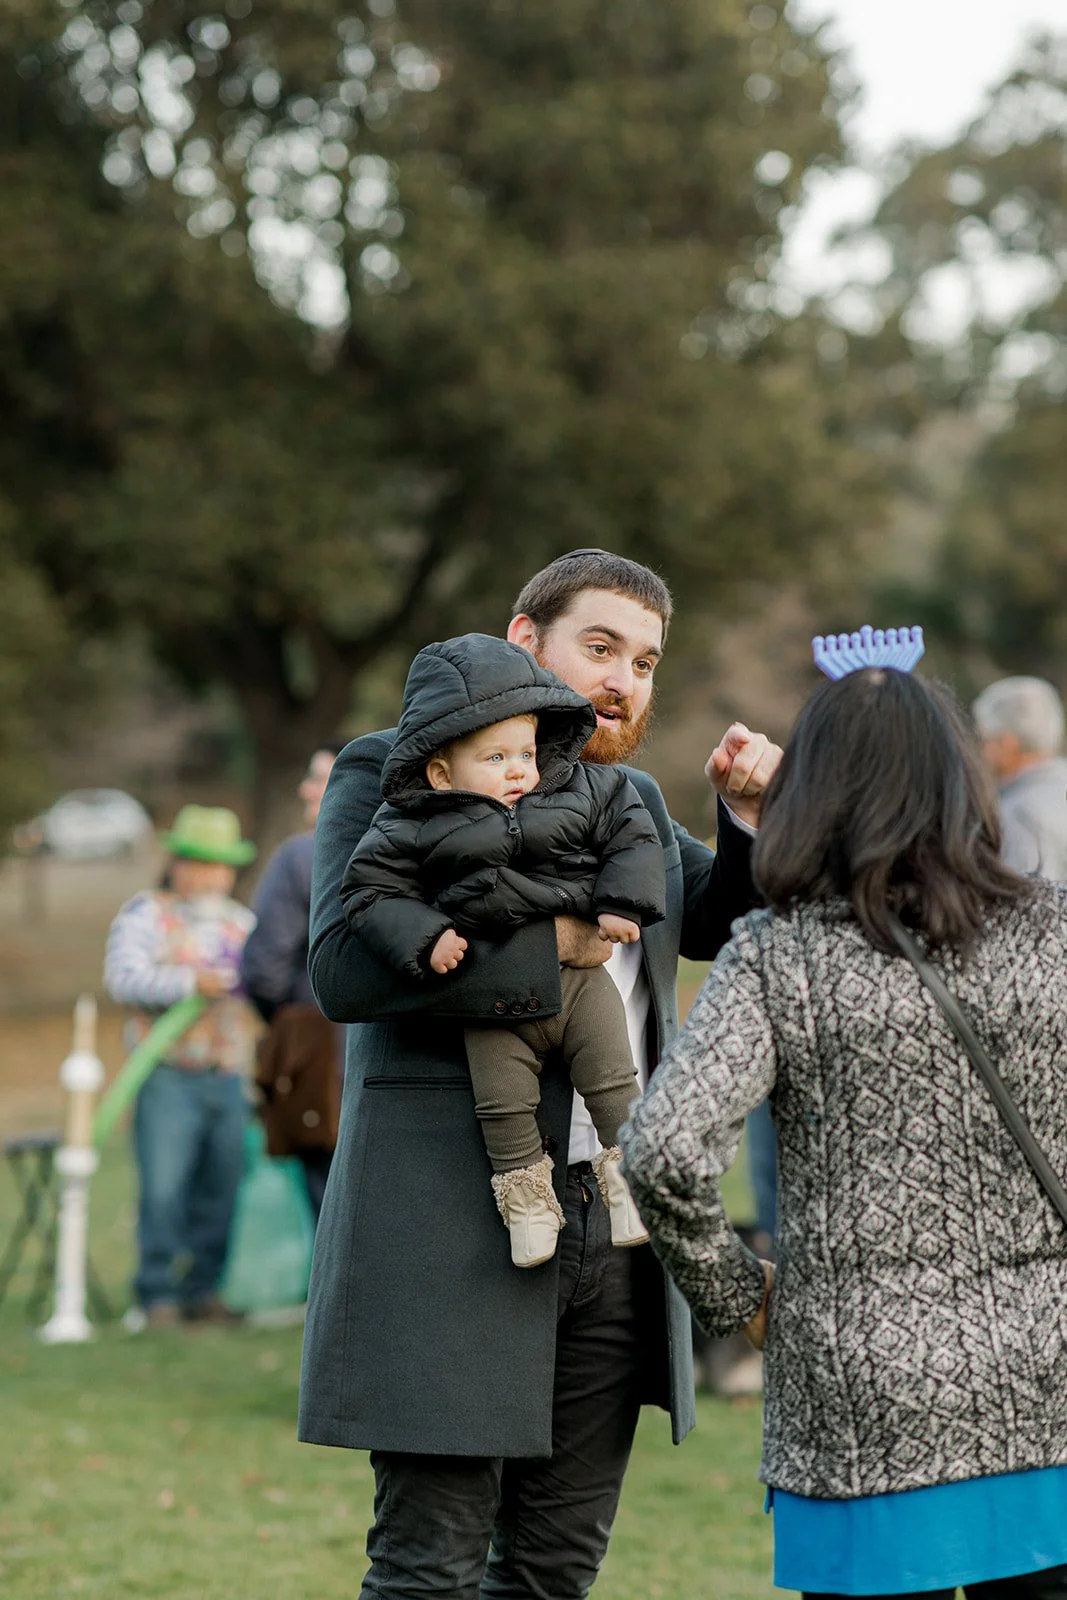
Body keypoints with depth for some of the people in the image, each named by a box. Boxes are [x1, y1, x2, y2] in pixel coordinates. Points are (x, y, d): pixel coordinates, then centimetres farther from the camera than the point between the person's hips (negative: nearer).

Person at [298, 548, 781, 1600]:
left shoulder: (635, 801, 21)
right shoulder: (390, 772, -1)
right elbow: (345, 969, -15)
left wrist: (751, 816, 5)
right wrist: (551, 945, -15)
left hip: (615, 1228, 7)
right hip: (451, 1226, -7)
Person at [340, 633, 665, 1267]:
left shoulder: (582, 792, 0)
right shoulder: (413, 829, -8)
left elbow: (632, 834, 7)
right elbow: (373, 891, -7)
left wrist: (621, 904, -6)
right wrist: (425, 937, -21)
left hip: (579, 976, 2)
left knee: (613, 1079, 0)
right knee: (503, 1102, -1)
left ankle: (627, 1166, 16)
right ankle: (524, 1188, 15)